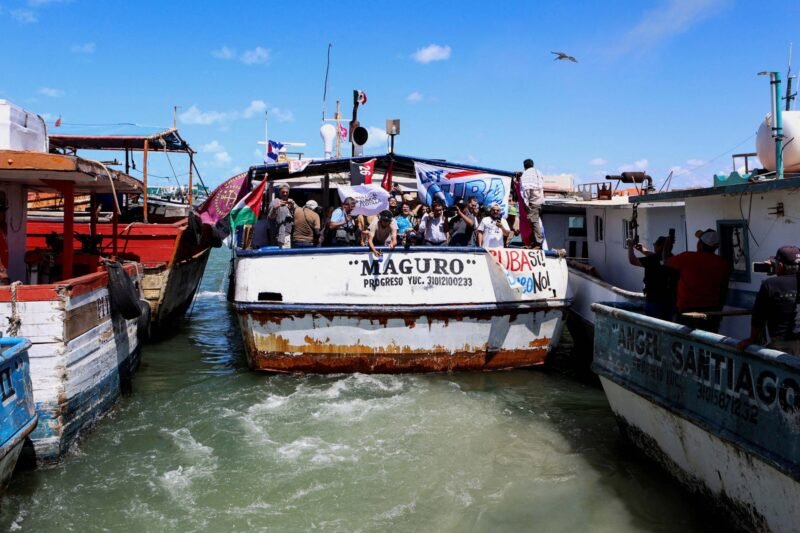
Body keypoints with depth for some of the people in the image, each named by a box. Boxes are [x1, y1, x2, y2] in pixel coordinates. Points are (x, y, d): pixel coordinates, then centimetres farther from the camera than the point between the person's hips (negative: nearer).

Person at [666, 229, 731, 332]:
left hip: (687, 310, -3)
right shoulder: (723, 263, 2)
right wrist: (719, 309, 24)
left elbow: (666, 262, 8)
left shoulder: (687, 257, -10)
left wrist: (667, 249, 28)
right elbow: (724, 290, 12)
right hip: (711, 310, 4)